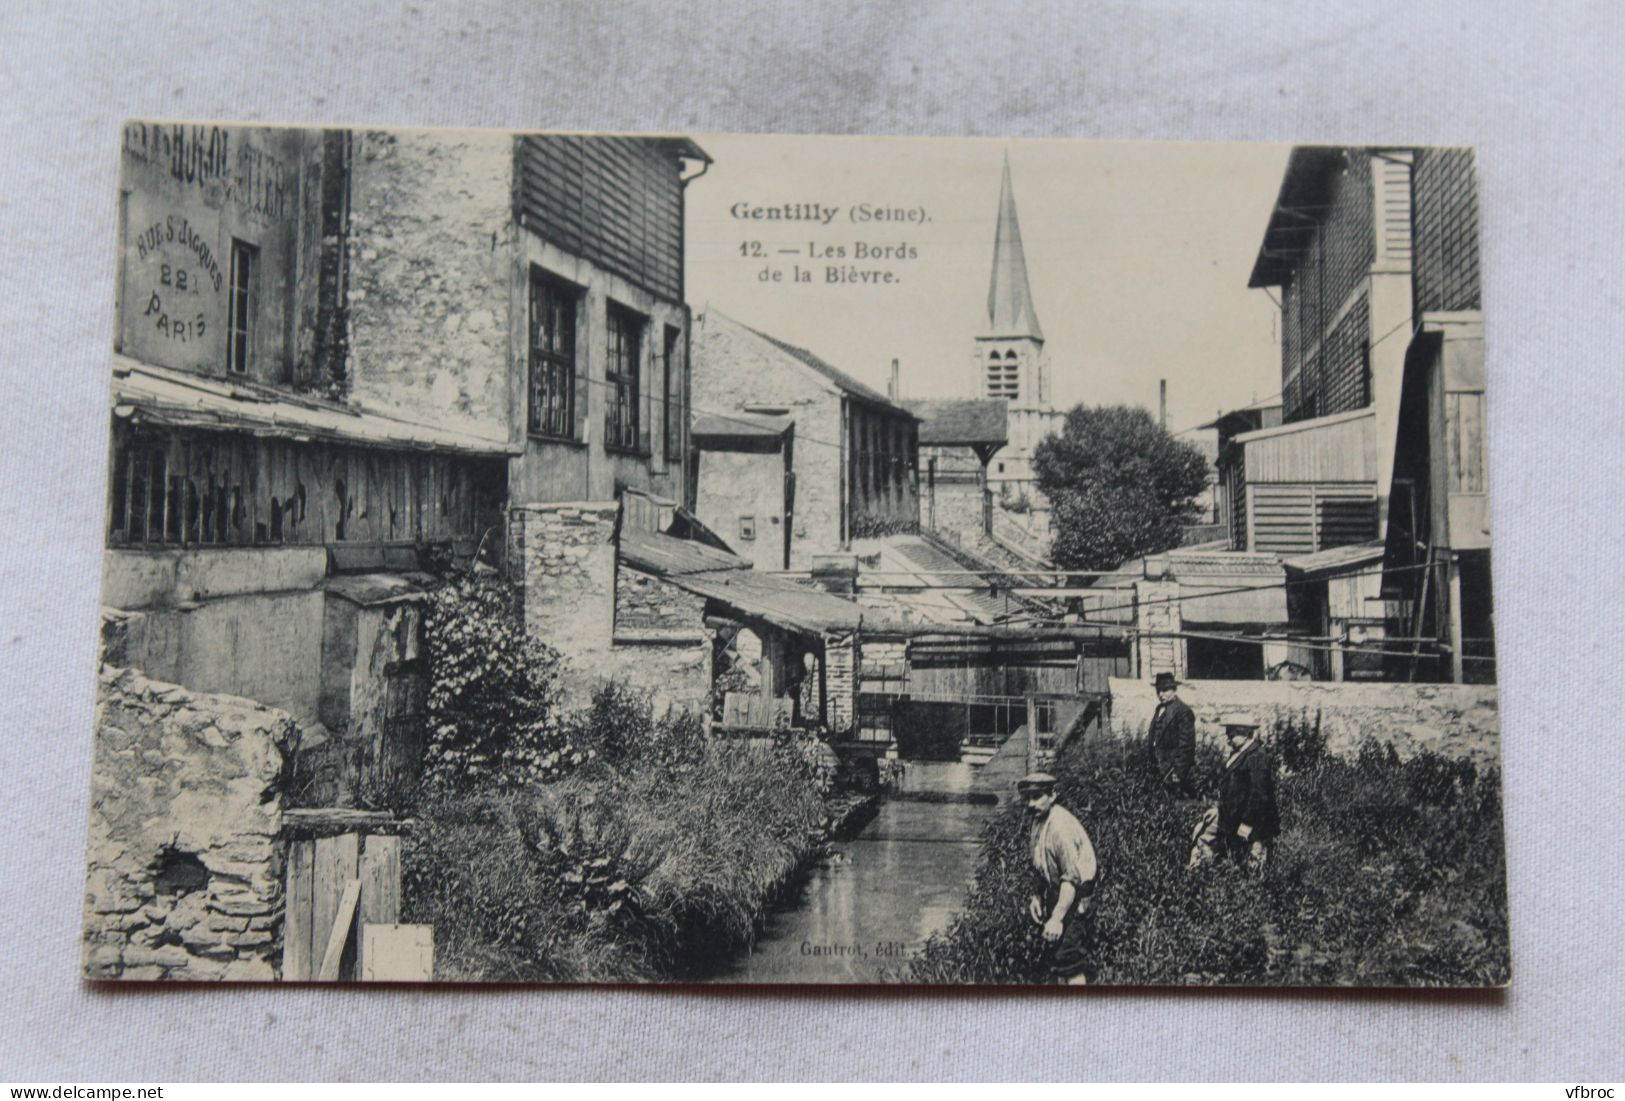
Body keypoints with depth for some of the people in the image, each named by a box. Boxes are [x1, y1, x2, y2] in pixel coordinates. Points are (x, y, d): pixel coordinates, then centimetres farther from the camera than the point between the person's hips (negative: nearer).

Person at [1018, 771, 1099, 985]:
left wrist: (1057, 919, -33)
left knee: (1067, 956, -13)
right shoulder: (1034, 819, 2)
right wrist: (1036, 895, 10)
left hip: (1073, 895, -9)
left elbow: (1072, 878, -31)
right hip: (1054, 891, 9)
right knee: (1053, 952, 15)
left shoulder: (1061, 826, -27)